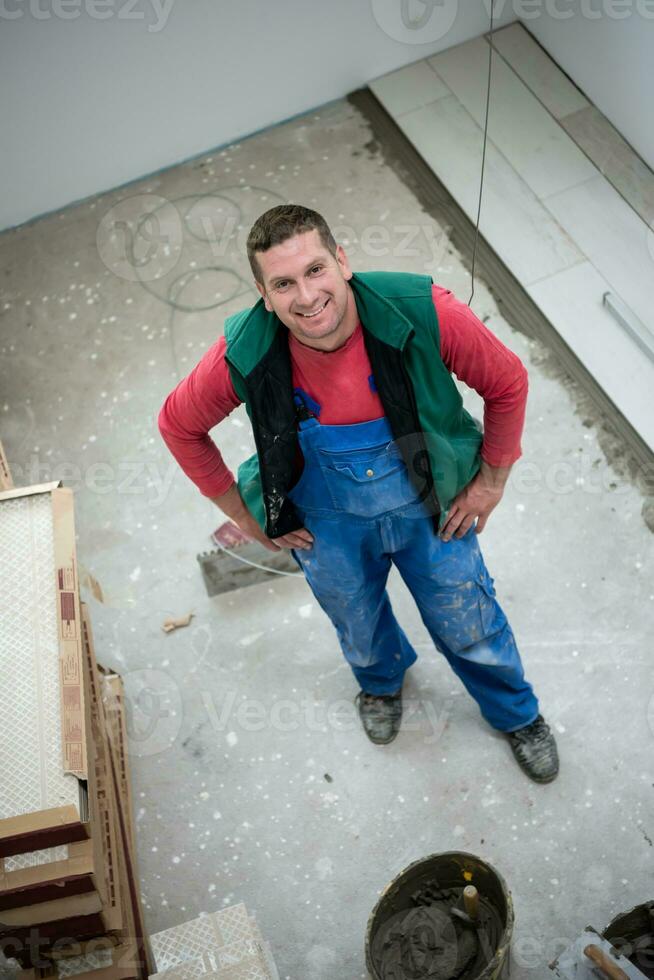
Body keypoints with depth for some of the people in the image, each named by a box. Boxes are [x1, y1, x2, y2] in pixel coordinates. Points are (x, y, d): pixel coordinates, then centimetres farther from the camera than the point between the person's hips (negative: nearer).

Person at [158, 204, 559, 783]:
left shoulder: (425, 313, -33)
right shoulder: (243, 356, -29)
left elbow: (507, 383, -14)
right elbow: (178, 426, -9)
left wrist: (492, 481, -6)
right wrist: (244, 515, -4)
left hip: (432, 506, -1)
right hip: (329, 525, 1)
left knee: (471, 628, 20)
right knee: (360, 629, 29)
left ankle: (518, 714, 54)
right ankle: (382, 681, 67)